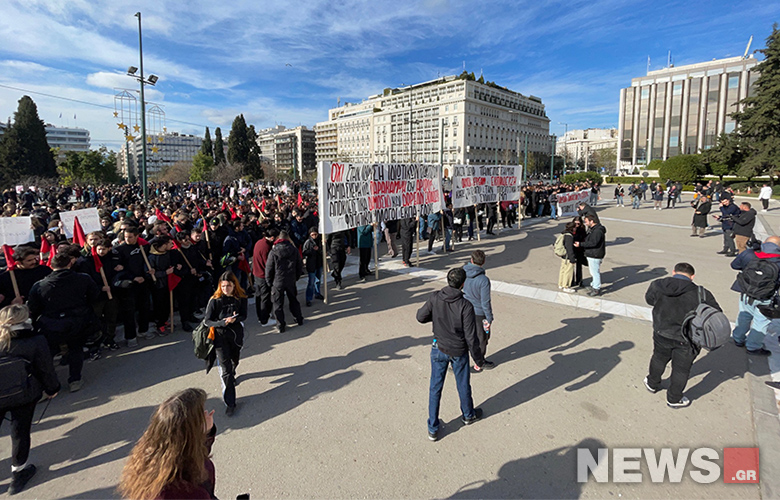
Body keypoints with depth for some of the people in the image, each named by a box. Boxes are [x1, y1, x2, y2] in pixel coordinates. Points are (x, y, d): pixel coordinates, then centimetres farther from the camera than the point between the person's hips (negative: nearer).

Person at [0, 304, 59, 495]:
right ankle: (19, 471, 23)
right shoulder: (36, 341, -14)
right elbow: (46, 368, -6)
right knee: (20, 432, 11)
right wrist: (52, 388, 10)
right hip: (24, 395, -2)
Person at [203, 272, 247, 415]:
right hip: (220, 336, -3)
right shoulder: (215, 300, -13)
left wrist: (235, 318, -22)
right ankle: (229, 403, 1)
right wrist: (223, 322, -27)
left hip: (236, 334, 3)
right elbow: (207, 321, -10)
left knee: (234, 361, 25)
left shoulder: (241, 298, -6)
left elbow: (244, 316, 0)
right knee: (225, 369, -7)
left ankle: (231, 376, 61)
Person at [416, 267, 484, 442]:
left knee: (435, 388, 14)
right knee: (463, 385, 22)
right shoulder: (465, 306, -25)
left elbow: (421, 316, -3)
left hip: (439, 349, 2)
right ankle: (468, 415, 49)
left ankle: (433, 429, 23)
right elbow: (471, 337, -19)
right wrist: (478, 358, -4)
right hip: (459, 352, -2)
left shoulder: (435, 298, -17)